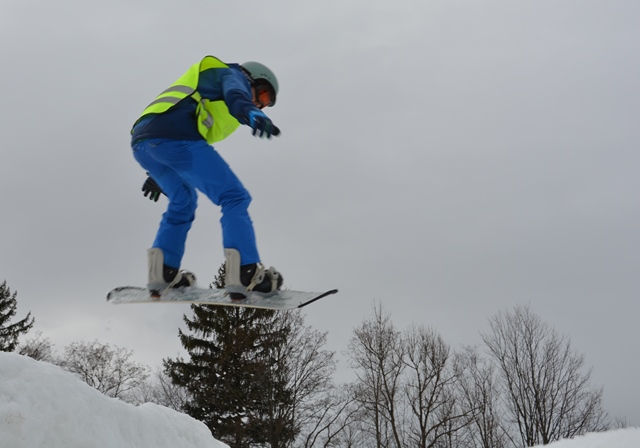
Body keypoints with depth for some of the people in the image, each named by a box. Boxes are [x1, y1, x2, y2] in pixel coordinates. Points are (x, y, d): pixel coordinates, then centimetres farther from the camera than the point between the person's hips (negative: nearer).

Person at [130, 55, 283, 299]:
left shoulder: (207, 83, 41)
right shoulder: (233, 74, 16)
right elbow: (235, 94, -10)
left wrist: (158, 174, 52)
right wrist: (252, 114, -32)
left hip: (142, 142, 9)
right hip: (175, 137, -9)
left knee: (183, 201, 27)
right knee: (234, 197, -9)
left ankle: (163, 271, 16)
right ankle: (245, 272, -21)